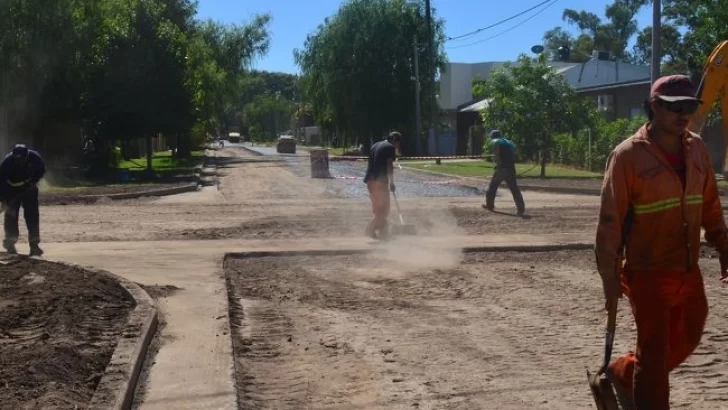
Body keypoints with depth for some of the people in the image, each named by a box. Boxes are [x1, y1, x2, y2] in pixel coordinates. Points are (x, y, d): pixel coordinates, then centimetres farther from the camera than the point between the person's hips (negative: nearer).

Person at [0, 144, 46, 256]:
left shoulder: (34, 157, -24)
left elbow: (41, 170, -3)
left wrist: (33, 181, -18)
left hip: (29, 188, 2)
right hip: (12, 190, -1)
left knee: (32, 215, -3)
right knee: (11, 214, -6)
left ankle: (34, 244, 0)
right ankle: (10, 243, 5)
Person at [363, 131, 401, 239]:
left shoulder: (375, 145, 20)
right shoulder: (390, 147, -5)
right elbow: (389, 165, -12)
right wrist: (391, 182, -8)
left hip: (370, 180, 9)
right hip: (380, 180, -8)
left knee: (377, 207, 14)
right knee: (384, 208, -2)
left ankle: (382, 232, 18)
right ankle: (371, 228, -13)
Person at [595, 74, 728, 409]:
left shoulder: (697, 148, 4)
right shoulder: (628, 155, -14)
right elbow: (611, 219, -13)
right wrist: (610, 277, -14)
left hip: (689, 271, 6)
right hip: (648, 274, -6)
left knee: (687, 339, 19)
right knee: (654, 355, 1)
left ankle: (624, 372, 41)